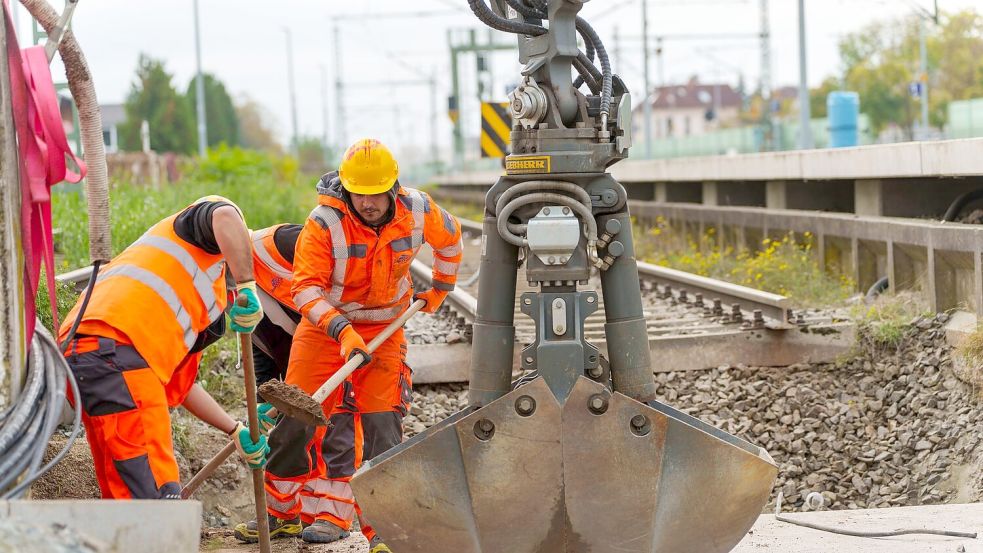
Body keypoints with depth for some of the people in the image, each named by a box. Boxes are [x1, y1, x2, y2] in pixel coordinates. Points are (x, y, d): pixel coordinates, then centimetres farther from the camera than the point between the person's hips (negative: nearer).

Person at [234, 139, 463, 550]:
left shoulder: (417, 211, -13)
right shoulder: (324, 222, -23)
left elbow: (450, 238, 10)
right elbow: (306, 288, -26)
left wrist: (441, 288, 21)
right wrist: (342, 330, -39)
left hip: (385, 327, 1)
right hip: (325, 323, -1)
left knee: (380, 423, -9)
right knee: (297, 416, -1)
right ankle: (281, 511, 16)